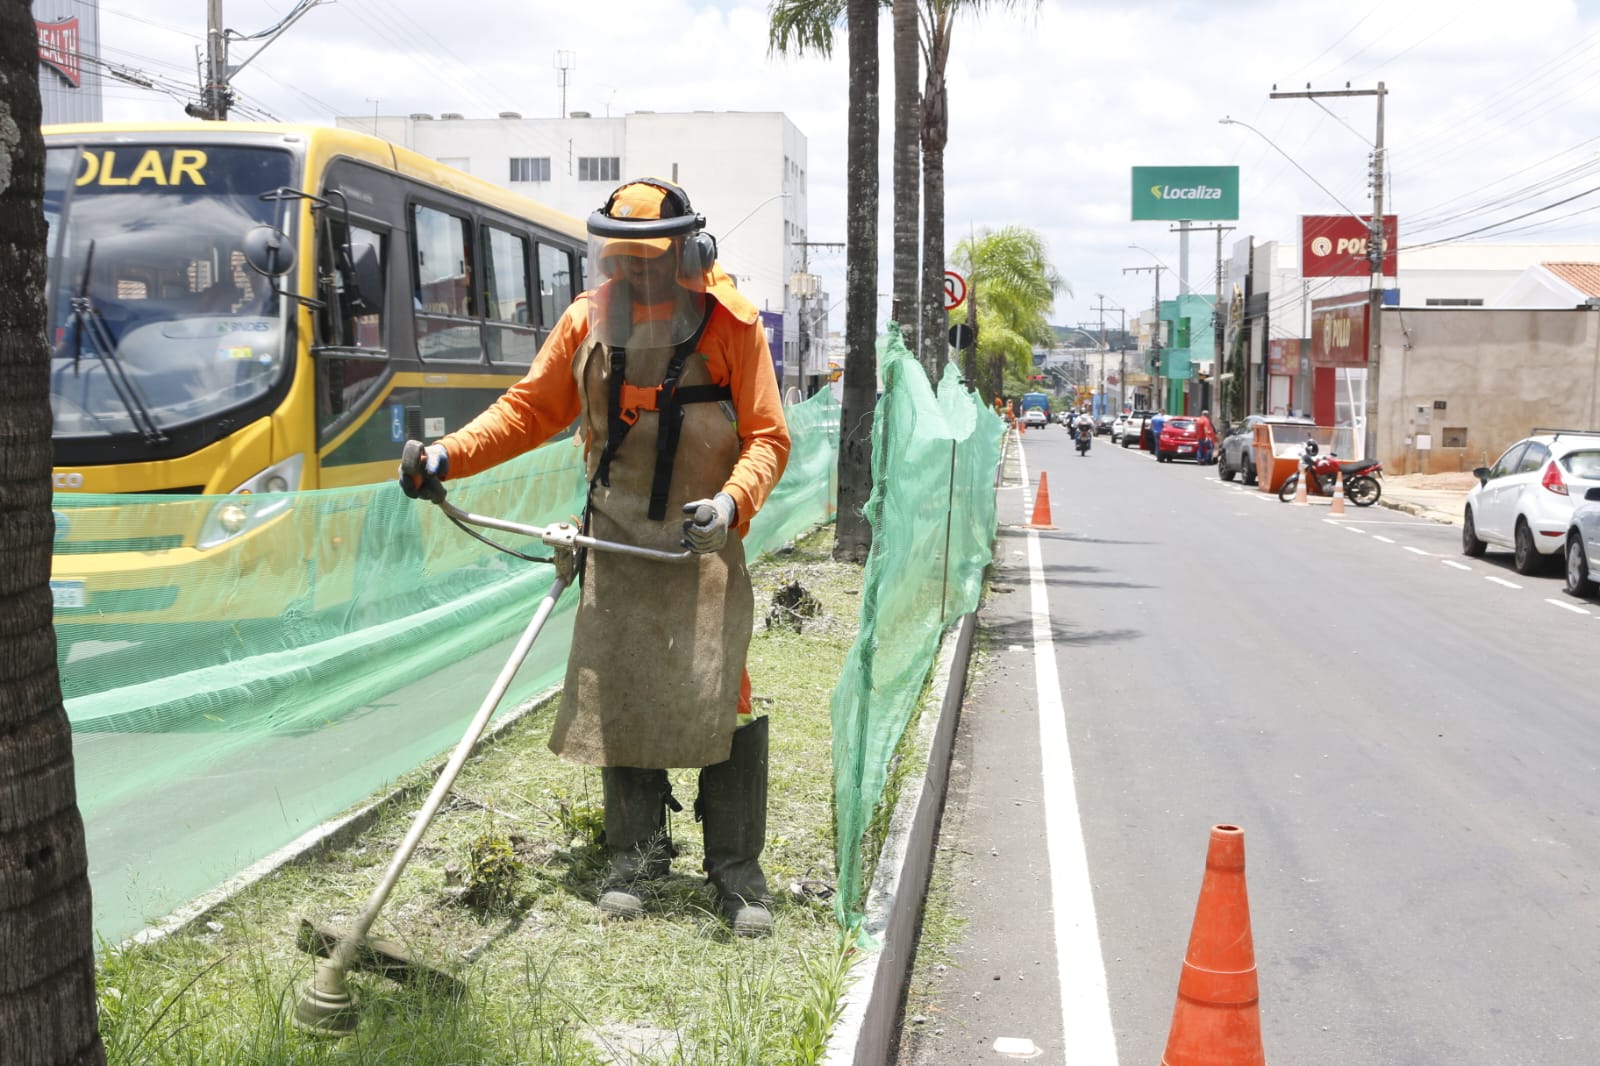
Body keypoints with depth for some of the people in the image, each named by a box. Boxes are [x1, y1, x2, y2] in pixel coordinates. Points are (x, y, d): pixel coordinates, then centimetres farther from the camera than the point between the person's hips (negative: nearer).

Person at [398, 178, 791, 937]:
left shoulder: (732, 328, -7)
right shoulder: (587, 322, 3)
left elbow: (767, 439, -6)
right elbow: (531, 409, 10)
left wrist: (733, 502, -24)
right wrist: (451, 456, -3)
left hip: (704, 542, -3)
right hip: (616, 542, 3)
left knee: (720, 698, -6)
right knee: (618, 694, 6)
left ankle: (737, 872, 8)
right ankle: (636, 858, 22)